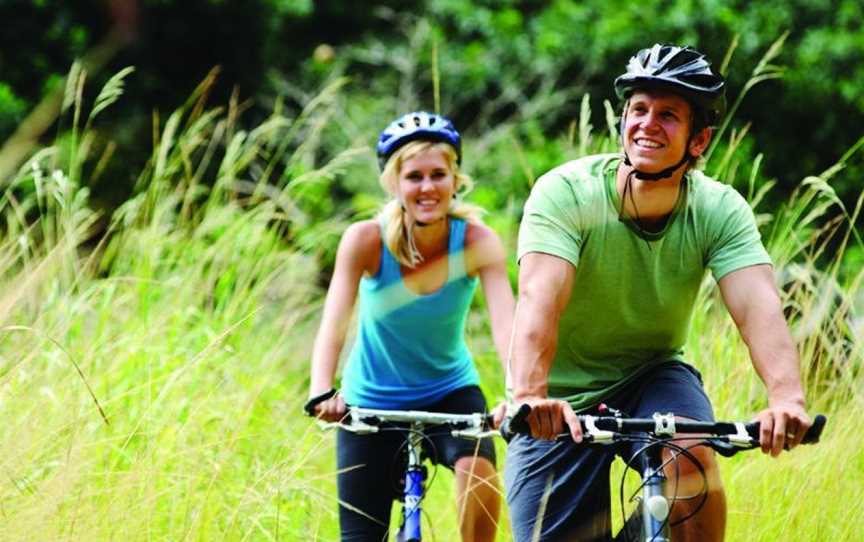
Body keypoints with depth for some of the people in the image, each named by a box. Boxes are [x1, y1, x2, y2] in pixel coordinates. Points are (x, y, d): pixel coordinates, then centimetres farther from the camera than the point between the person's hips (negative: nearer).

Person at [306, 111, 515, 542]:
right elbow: (333, 326, -28)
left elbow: (506, 327, -31)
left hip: (449, 392, 0)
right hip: (373, 403, 0)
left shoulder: (477, 242, -19)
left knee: (477, 467, -31)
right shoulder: (366, 240, -20)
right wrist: (321, 393, -47)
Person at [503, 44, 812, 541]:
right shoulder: (565, 193, -22)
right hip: (561, 405, -1)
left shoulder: (719, 210, -15)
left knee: (691, 458, -29)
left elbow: (759, 309, -30)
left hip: (653, 378, 1)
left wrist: (787, 395, -50)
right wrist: (530, 395, -55)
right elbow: (540, 300, -36)